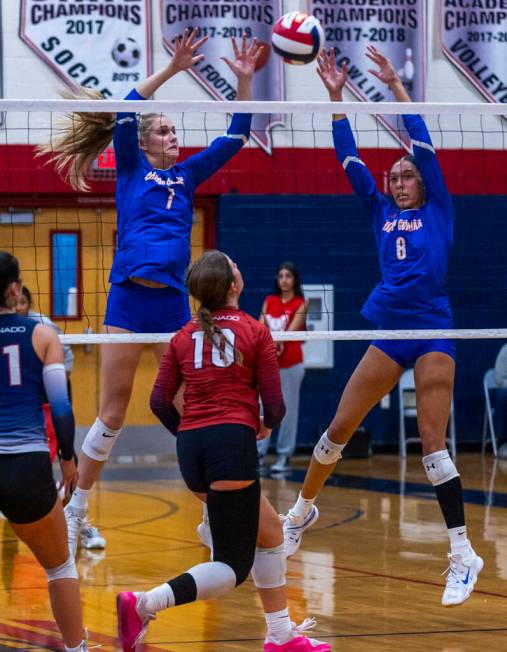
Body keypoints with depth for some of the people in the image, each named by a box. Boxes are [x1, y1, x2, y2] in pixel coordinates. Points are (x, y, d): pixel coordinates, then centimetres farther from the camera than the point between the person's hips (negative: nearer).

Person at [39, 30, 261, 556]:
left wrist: (244, 80, 0)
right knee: (111, 415, -1)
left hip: (173, 305, 3)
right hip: (128, 300, -3)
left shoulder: (187, 174, 15)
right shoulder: (131, 168, 6)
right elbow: (125, 112, -10)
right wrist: (172, 69, -18)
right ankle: (75, 511, 11)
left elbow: (234, 138, 12)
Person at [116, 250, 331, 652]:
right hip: (233, 442, -6)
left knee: (271, 532, 22)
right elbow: (274, 404, 1)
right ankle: (143, 605, -24)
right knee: (234, 566, -3)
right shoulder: (255, 332, 2)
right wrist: (267, 426, 23)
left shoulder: (183, 337, 13)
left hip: (191, 450, 6)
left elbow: (160, 401, 8)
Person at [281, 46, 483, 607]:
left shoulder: (437, 212, 5)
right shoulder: (381, 214, 14)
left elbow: (424, 146, -2)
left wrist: (396, 87, -5)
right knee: (338, 428, 6)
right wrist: (336, 97, 3)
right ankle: (303, 509, 29)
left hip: (432, 333, -4)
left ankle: (463, 555, -9)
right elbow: (349, 160, 10)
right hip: (389, 333, 4)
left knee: (432, 444, -11)